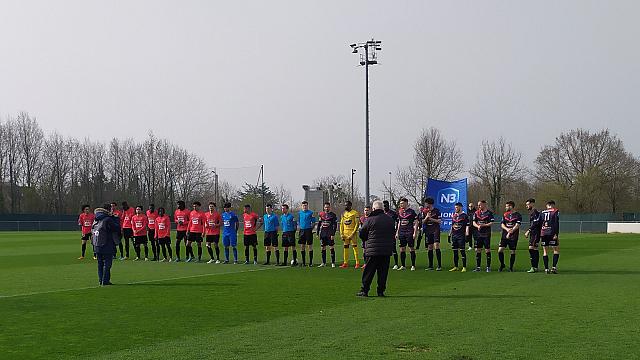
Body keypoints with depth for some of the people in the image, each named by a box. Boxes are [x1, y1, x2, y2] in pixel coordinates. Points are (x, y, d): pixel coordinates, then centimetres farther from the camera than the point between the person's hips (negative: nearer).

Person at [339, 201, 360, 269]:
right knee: (345, 247, 7)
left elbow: (357, 224, -9)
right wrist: (341, 234, 6)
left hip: (352, 232, -6)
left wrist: (353, 234, -15)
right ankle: (345, 263, 13)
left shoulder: (355, 213, -6)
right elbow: (341, 224, 16)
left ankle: (357, 263, -2)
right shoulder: (344, 213, 13)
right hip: (345, 233, 6)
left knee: (355, 247, -6)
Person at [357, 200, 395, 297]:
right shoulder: (390, 220, 6)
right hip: (387, 250, 3)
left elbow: (362, 234, -2)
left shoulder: (370, 220, -7)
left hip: (373, 250, -3)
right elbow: (393, 234, 15)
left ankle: (364, 290, 5)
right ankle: (381, 291, 7)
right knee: (383, 271, 8)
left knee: (368, 271, 3)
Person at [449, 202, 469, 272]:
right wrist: (449, 235, 17)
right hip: (454, 235, 6)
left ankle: (464, 267, -3)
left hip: (461, 236, -6)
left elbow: (467, 226, -6)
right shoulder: (453, 216, 15)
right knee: (455, 252, 9)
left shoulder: (465, 216, -3)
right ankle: (455, 267, 16)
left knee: (462, 251, -7)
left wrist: (467, 235, -13)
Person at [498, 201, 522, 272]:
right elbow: (502, 224, 7)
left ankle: (511, 267, 13)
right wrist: (507, 229, -14)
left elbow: (517, 226, -12)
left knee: (512, 252, 1)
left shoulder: (518, 215, -4)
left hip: (513, 237, -4)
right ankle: (502, 265, 13)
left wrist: (510, 232, -20)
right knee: (500, 250, -5)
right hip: (504, 236, 4)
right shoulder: (505, 215, 11)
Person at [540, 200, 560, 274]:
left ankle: (546, 269, 4)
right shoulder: (555, 211, 4)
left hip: (543, 233, 4)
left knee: (545, 251, 9)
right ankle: (554, 267, -6)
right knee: (556, 250, 6)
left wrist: (539, 236, 18)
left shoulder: (542, 212, 15)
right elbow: (556, 223, -7)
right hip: (551, 233, -4)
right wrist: (556, 234, -12)